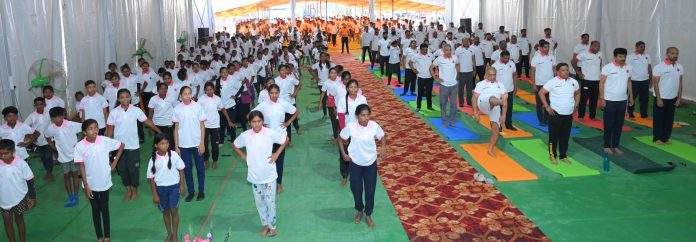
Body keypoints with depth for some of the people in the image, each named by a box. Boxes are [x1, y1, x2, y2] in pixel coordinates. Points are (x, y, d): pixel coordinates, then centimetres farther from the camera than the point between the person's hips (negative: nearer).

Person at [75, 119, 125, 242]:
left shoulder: (105, 141, -14)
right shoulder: (80, 146, -14)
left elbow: (121, 145, 1)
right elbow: (81, 167, -9)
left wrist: (115, 161, 0)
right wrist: (86, 185, -10)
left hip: (104, 183, 0)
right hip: (91, 185, 0)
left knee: (105, 209, 13)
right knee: (95, 210, 14)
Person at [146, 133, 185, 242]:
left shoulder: (173, 155, -10)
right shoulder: (153, 159, -10)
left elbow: (181, 170, 0)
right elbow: (151, 178, -4)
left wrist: (181, 185, -1)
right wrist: (154, 194, -3)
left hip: (174, 186, -1)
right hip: (160, 188, 1)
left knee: (174, 210, -1)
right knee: (165, 211, 14)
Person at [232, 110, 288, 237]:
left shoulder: (270, 133, -14)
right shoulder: (245, 136, -7)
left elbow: (285, 139, 0)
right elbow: (235, 146, 12)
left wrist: (276, 154, -4)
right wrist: (245, 157, 2)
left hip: (269, 175, -2)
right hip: (254, 176, 2)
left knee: (270, 202, 6)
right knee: (259, 202, 15)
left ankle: (272, 226, 24)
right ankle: (265, 224, 34)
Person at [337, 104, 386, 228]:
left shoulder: (374, 126, -16)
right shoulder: (350, 127, -19)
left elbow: (382, 137, 3)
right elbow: (341, 139, -1)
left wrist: (383, 149, -12)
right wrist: (343, 154, -6)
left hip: (371, 163, 0)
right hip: (355, 163, 0)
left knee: (370, 190, 9)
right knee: (356, 189, 13)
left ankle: (368, 214, 32)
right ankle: (359, 210, 42)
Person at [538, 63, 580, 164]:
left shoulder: (573, 82, 4)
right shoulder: (553, 82, -12)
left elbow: (577, 93, 22)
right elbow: (541, 93, -11)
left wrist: (576, 104, 10)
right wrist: (547, 107, -13)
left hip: (569, 115, 5)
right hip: (555, 114, -5)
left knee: (565, 136, 14)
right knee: (554, 136, 5)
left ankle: (563, 155, 27)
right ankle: (553, 156, 18)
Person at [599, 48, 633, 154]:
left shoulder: (628, 68, 6)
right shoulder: (608, 67, -10)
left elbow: (629, 82, 17)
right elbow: (601, 83, -9)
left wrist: (631, 96, 14)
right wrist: (602, 98, -12)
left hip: (622, 101, 5)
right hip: (610, 101, -5)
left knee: (619, 125, 10)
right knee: (609, 125, 3)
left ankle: (615, 146, 21)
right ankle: (607, 146, 13)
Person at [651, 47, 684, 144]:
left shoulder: (679, 67, 4)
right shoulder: (659, 67, -13)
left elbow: (680, 83, 10)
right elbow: (655, 83, -13)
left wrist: (679, 98, 6)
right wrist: (658, 99, -16)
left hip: (673, 98, 5)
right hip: (661, 98, -5)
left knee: (669, 119, 11)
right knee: (658, 119, 4)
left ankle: (665, 138, 23)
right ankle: (657, 138, 15)